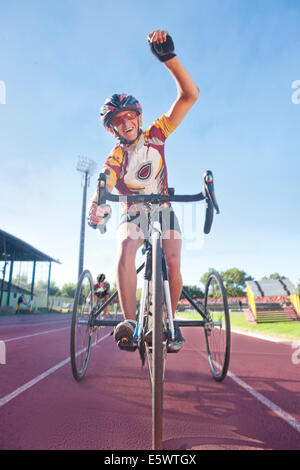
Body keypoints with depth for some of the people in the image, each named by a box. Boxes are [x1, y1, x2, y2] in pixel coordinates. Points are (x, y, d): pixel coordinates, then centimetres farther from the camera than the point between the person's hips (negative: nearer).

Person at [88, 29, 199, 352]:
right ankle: (129, 322, -27)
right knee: (125, 254, -32)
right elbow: (102, 188, -29)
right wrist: (97, 208, -53)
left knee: (172, 262, -22)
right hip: (133, 213, 0)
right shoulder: (115, 159, -10)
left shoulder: (155, 135, -6)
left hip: (163, 210, 1)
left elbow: (190, 96, -13)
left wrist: (168, 57, -26)